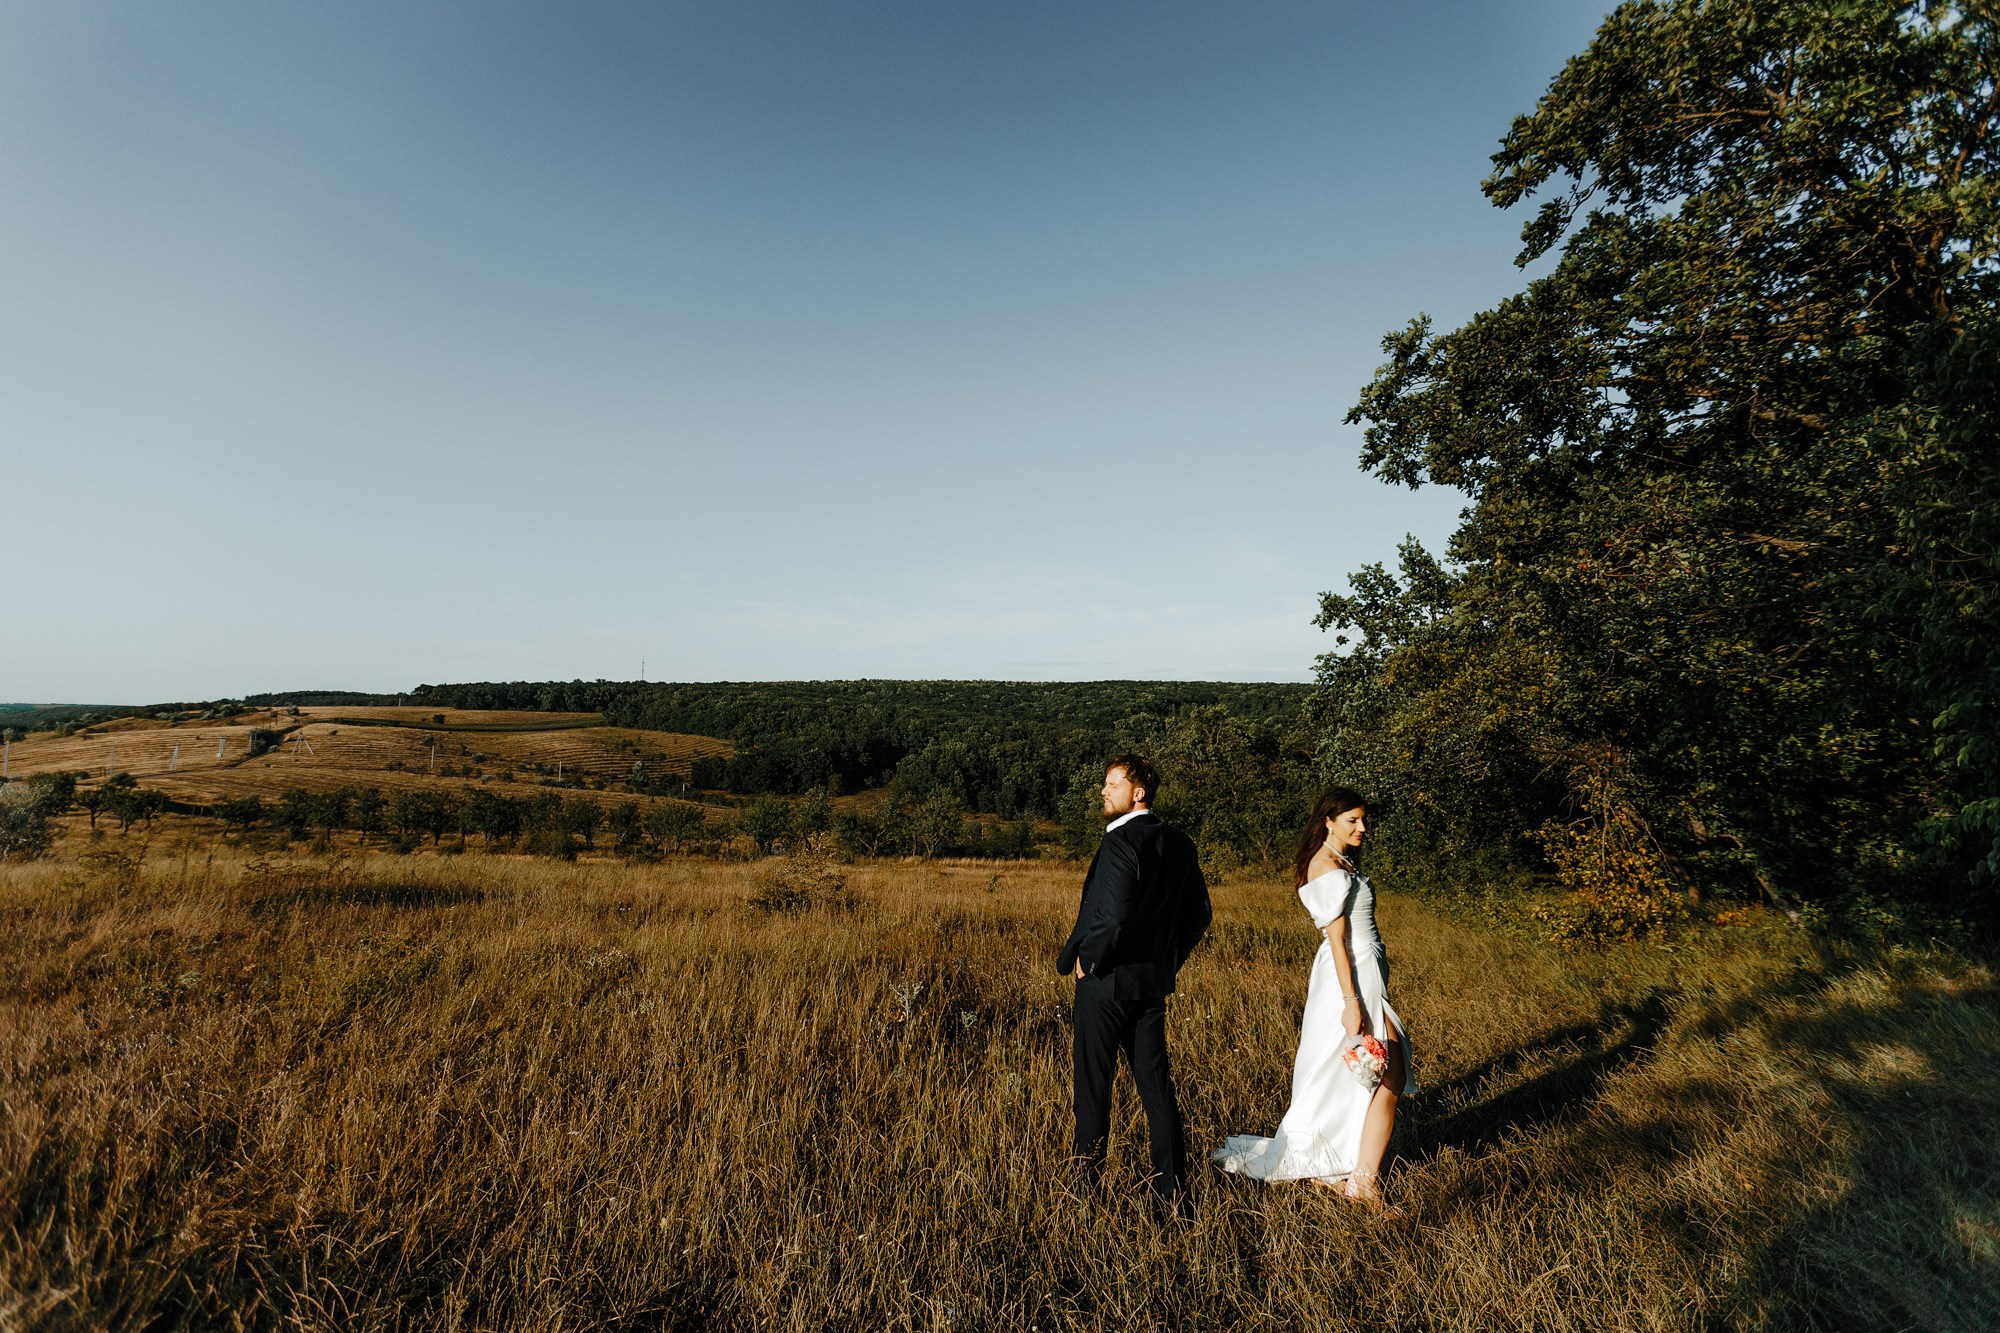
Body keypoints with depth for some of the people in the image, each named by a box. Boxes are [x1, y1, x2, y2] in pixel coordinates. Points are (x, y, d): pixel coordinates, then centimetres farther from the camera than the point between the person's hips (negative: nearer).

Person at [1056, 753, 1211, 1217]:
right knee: (1157, 1086, 14)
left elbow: (1113, 917, -27)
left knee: (1093, 1087, 8)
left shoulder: (1119, 842, -20)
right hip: (1154, 984, 7)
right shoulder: (1179, 844, 5)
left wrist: (1081, 961, -12)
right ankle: (1172, 1193, 22)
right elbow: (1198, 914, 11)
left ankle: (1087, 1185, 21)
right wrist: (1167, 961, 16)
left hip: (1106, 982, -7)